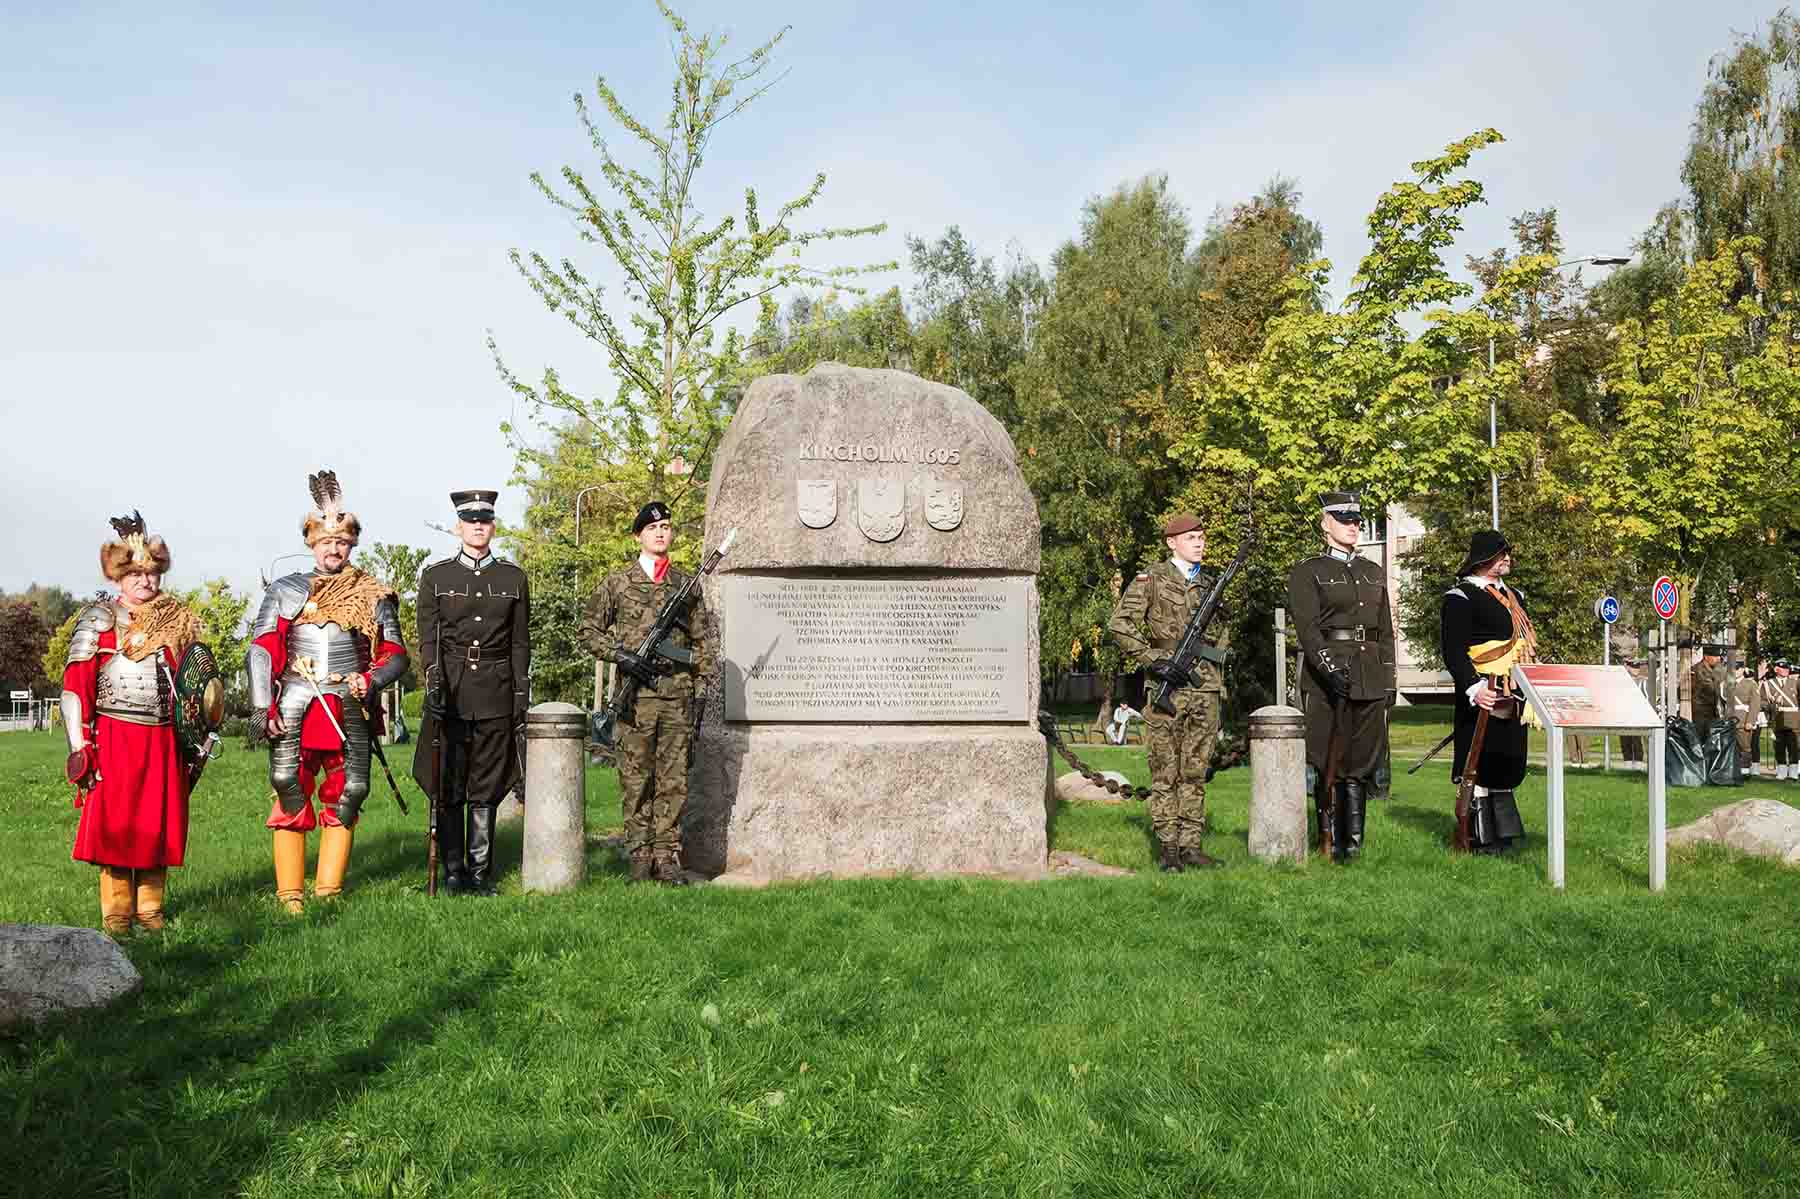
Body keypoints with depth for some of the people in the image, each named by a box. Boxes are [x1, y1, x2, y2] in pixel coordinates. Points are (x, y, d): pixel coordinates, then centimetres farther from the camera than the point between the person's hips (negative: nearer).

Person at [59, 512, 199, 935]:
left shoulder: (178, 622, 12)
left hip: (164, 740, 3)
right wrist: (79, 746, -11)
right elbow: (75, 687, -4)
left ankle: (149, 910, 16)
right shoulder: (99, 621, 1)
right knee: (115, 823, 0)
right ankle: (116, 913, 9)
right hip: (115, 738, -3)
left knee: (158, 823, 5)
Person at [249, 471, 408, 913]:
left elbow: (396, 654, 11)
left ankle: (329, 890, 11)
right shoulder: (284, 591, 9)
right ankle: (290, 893, 5)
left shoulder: (373, 595, 10)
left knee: (346, 798, 2)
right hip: (294, 712, -1)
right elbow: (261, 649, 2)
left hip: (350, 712, 1)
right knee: (290, 798, -3)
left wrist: (371, 680, -11)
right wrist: (261, 708, -10)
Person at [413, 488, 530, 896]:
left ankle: (480, 872, 13)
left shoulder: (513, 578, 9)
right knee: (449, 786, 2)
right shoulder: (435, 576, 5)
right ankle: (453, 872, 11)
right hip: (450, 690, -1)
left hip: (496, 693, 1)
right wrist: (434, 683, -14)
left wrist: (522, 695, 4)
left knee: (487, 785, 5)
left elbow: (521, 643, 9)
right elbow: (428, 637, 0)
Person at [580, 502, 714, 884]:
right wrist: (619, 656, -7)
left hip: (678, 695, 2)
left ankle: (668, 855, 10)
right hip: (635, 695, -2)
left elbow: (701, 644, 13)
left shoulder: (687, 584, 12)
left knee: (674, 779, 3)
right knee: (636, 778, 2)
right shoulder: (616, 582, 6)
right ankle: (640, 853, 10)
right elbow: (589, 629, 9)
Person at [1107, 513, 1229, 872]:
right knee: (1165, 772, -1)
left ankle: (1191, 845, 13)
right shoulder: (1152, 579, 0)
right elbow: (1119, 625, -6)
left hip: (1206, 687, 5)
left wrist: (1216, 667, 11)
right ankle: (1167, 847, 4)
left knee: (1195, 771, 8)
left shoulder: (1211, 583, 16)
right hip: (1167, 686, -5)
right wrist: (1154, 661, -12)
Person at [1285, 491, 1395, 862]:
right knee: (1328, 762, -3)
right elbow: (1307, 626, -12)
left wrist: (1389, 678, 11)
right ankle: (1332, 842, 5)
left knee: (1364, 760, 5)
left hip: (1370, 677, 5)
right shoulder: (1307, 572, 1)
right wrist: (1329, 668, -24)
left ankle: (1353, 839, 12)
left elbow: (1386, 630, 19)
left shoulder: (1374, 573, 18)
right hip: (1325, 677, -5)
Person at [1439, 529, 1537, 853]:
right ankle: (1480, 838, 2)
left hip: (1513, 696, 8)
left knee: (1508, 763, 12)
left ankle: (1503, 831, 21)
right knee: (1480, 764, -5)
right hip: (1483, 697, -8)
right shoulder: (1460, 597, -7)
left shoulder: (1514, 596, 19)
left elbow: (1527, 644, 26)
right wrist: (1473, 688, -27)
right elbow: (1452, 650, -15)